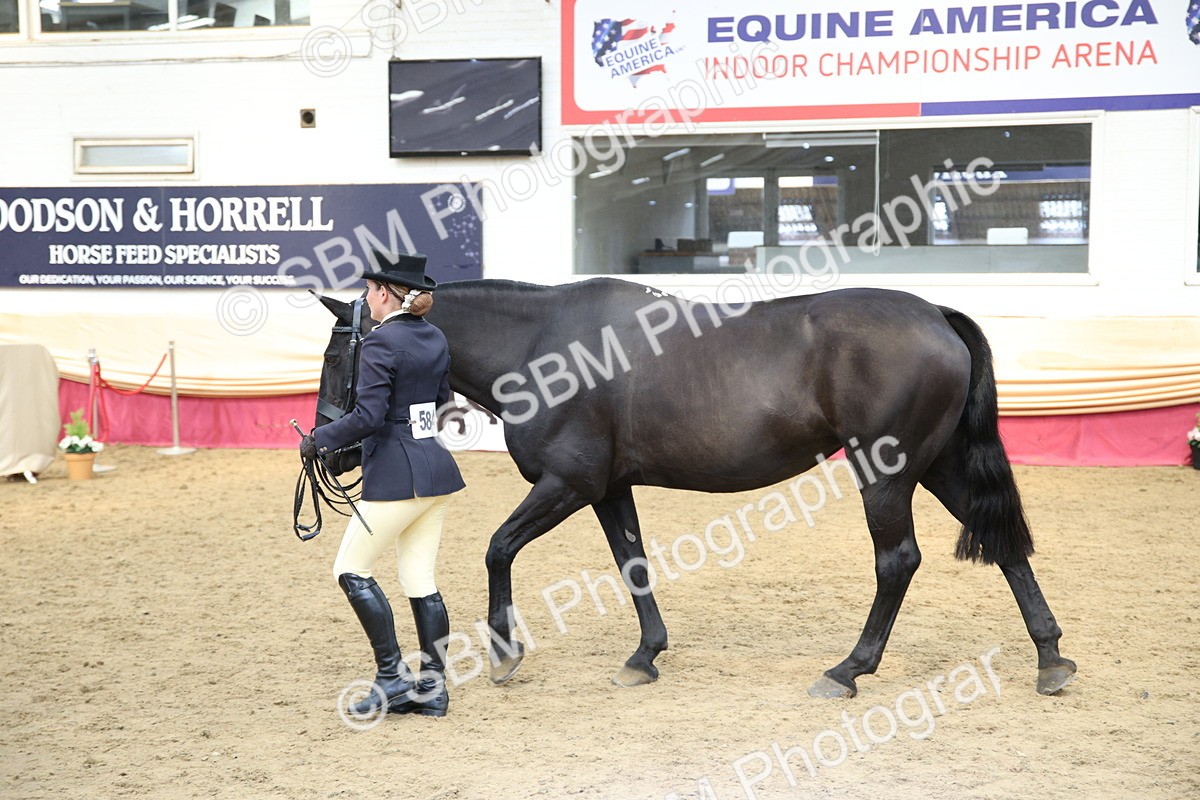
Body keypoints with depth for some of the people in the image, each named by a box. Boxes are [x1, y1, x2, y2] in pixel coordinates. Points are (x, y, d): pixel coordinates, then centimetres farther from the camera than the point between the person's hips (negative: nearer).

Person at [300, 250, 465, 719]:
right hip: (437, 468, 9)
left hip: (397, 475, -8)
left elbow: (368, 416, -21)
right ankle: (433, 688, 13)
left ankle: (393, 677, 2)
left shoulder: (380, 343, -14)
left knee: (351, 571, 4)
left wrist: (318, 440, -9)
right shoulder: (436, 339, 11)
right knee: (420, 581, 12)